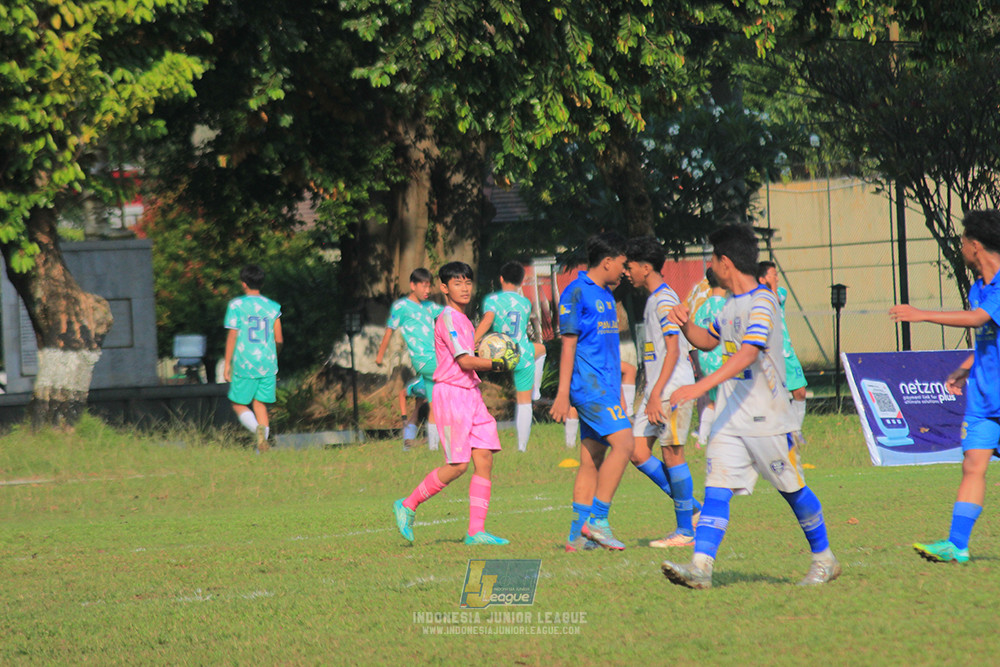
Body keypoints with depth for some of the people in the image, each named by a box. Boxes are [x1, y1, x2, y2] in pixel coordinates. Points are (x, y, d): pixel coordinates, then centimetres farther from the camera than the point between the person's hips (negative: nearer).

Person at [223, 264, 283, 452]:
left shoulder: (236, 305, -4)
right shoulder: (273, 307, 6)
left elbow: (232, 336, -7)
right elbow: (279, 339, 6)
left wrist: (227, 364, -1)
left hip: (244, 364, -3)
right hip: (267, 364, 3)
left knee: (239, 404, 7)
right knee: (260, 404, 10)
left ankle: (257, 428, -21)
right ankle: (262, 447, -1)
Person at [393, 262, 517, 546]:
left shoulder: (464, 320, 17)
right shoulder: (448, 319, -12)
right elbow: (464, 361, -18)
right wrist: (497, 364, -13)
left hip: (471, 394, 9)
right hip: (450, 394, -9)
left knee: (485, 459, -1)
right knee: (458, 465, -9)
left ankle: (476, 531, -1)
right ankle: (408, 505, 8)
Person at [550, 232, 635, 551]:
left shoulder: (606, 296, 20)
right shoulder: (577, 292, -7)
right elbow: (569, 344, -10)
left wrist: (619, 392, 26)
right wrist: (562, 393, -14)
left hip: (604, 387, 9)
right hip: (589, 385, -9)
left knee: (592, 459, 6)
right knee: (623, 443, -18)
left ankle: (578, 534, 6)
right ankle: (597, 520, -18)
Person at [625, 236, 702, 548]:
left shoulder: (665, 300, -12)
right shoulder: (654, 300, 18)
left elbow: (673, 350, -18)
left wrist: (656, 393, -22)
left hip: (672, 388, -9)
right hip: (656, 390, 9)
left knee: (672, 454, -5)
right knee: (638, 452, 4)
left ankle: (685, 530, 1)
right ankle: (691, 509, 12)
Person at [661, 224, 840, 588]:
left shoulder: (762, 302, -16)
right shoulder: (732, 304, 13)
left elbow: (748, 355, -28)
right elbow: (709, 341, 30)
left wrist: (700, 387, -36)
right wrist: (686, 325, 7)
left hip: (767, 418, -7)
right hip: (730, 418, 7)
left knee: (793, 489, 6)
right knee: (716, 489, -7)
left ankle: (824, 559, 22)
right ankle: (701, 566, -16)